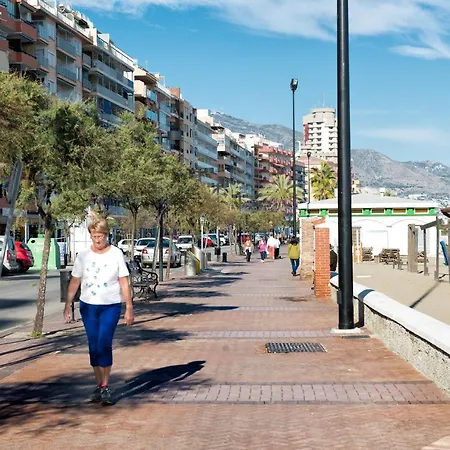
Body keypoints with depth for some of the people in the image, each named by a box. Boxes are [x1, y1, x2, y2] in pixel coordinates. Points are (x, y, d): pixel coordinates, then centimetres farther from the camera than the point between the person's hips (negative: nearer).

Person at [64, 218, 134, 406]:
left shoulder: (116, 254, -4)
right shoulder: (83, 255, 1)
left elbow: (124, 282, -2)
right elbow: (75, 281, 5)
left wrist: (129, 308, -4)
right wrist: (68, 304, -3)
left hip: (111, 306, -3)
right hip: (88, 306, 3)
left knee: (104, 344, -14)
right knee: (93, 347, 7)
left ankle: (105, 387, -7)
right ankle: (99, 386, 19)